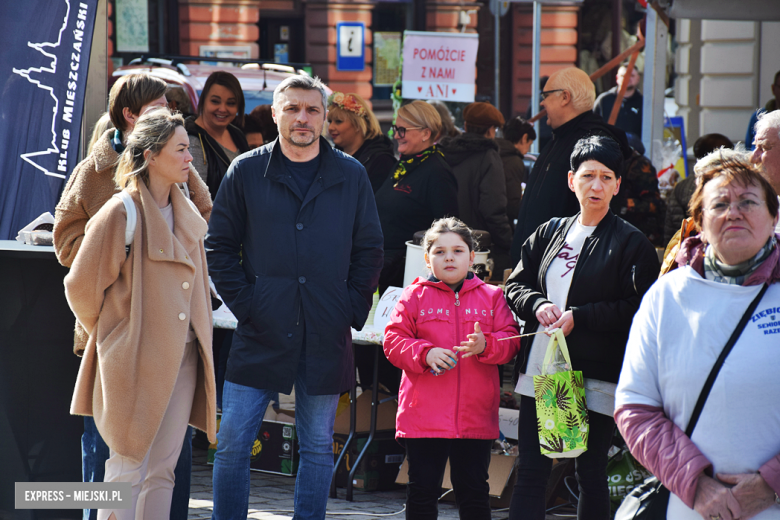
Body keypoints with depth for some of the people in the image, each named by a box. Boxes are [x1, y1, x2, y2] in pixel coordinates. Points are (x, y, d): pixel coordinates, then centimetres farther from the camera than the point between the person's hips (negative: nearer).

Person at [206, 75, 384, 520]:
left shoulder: (351, 176, 6)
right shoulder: (247, 172, 3)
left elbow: (370, 251, 10)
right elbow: (220, 246, 4)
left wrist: (351, 311, 0)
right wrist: (244, 304, -6)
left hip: (326, 336, 1)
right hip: (262, 333, -1)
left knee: (318, 448, 7)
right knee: (233, 444, -4)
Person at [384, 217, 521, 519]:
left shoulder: (491, 297, 8)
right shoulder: (414, 296, 4)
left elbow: (510, 341, 3)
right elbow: (393, 341, 0)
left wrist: (486, 345, -17)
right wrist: (425, 353, -16)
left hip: (475, 419, 1)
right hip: (423, 417, -1)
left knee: (474, 491, 8)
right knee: (422, 490, 6)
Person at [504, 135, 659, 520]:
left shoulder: (630, 243, -3)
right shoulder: (549, 234, 13)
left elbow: (637, 311, -10)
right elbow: (515, 286, 16)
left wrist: (578, 318, -15)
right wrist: (538, 305, -6)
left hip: (595, 379, -5)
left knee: (591, 475, 3)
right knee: (530, 473, 4)